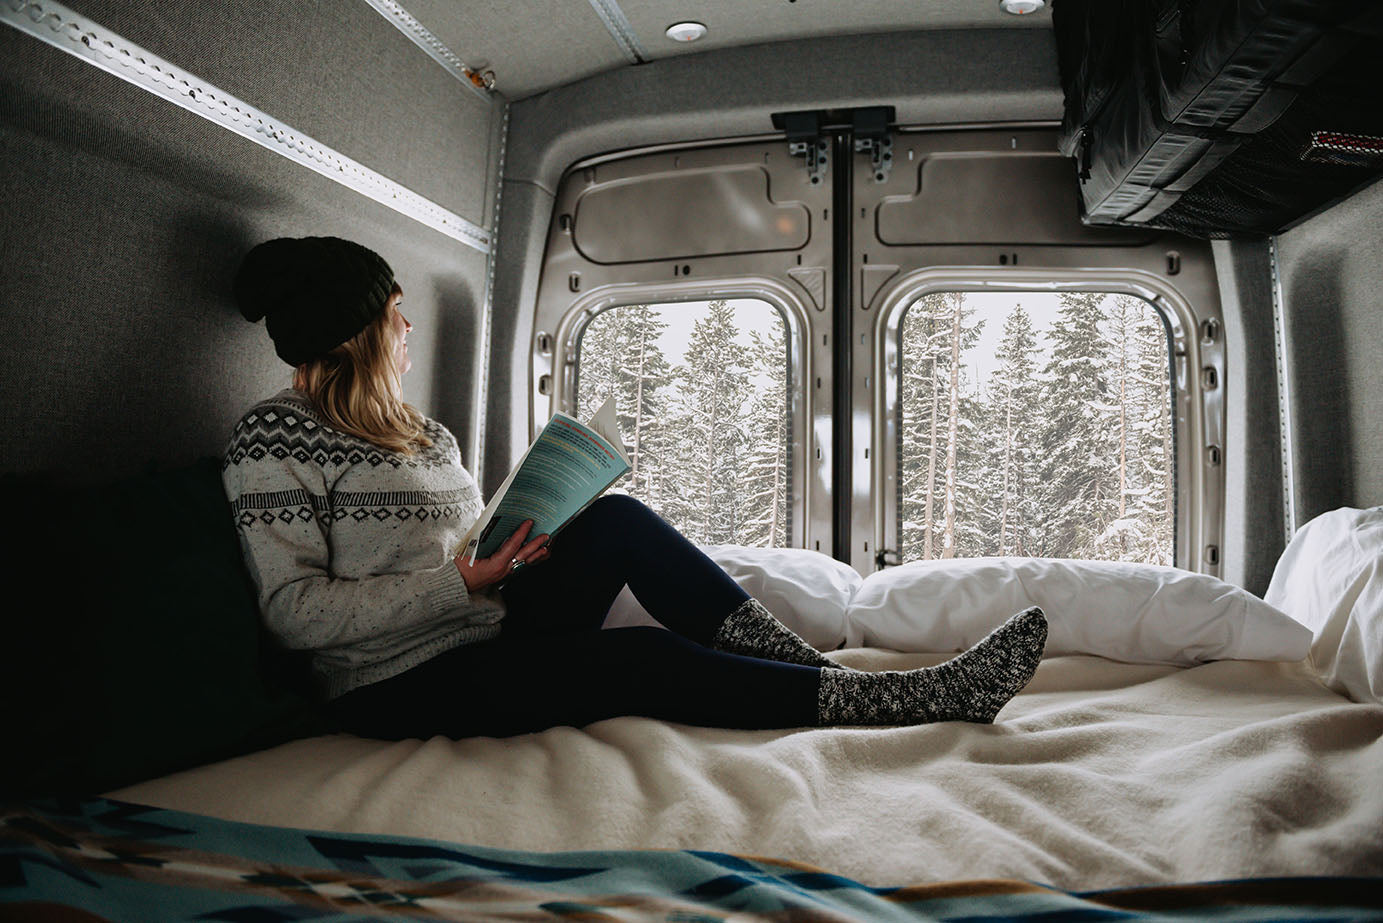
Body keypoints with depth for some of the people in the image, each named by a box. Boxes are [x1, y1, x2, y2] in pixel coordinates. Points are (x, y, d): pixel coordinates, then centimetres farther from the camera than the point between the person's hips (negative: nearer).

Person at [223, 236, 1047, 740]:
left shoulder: (416, 431, 16)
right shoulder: (274, 438, -8)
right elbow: (296, 610, -17)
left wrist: (520, 543, -6)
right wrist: (463, 582, -20)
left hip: (491, 631, 7)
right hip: (403, 686, -7)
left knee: (617, 522, -17)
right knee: (645, 660, -24)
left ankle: (796, 658, -18)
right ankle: (921, 696, -21)